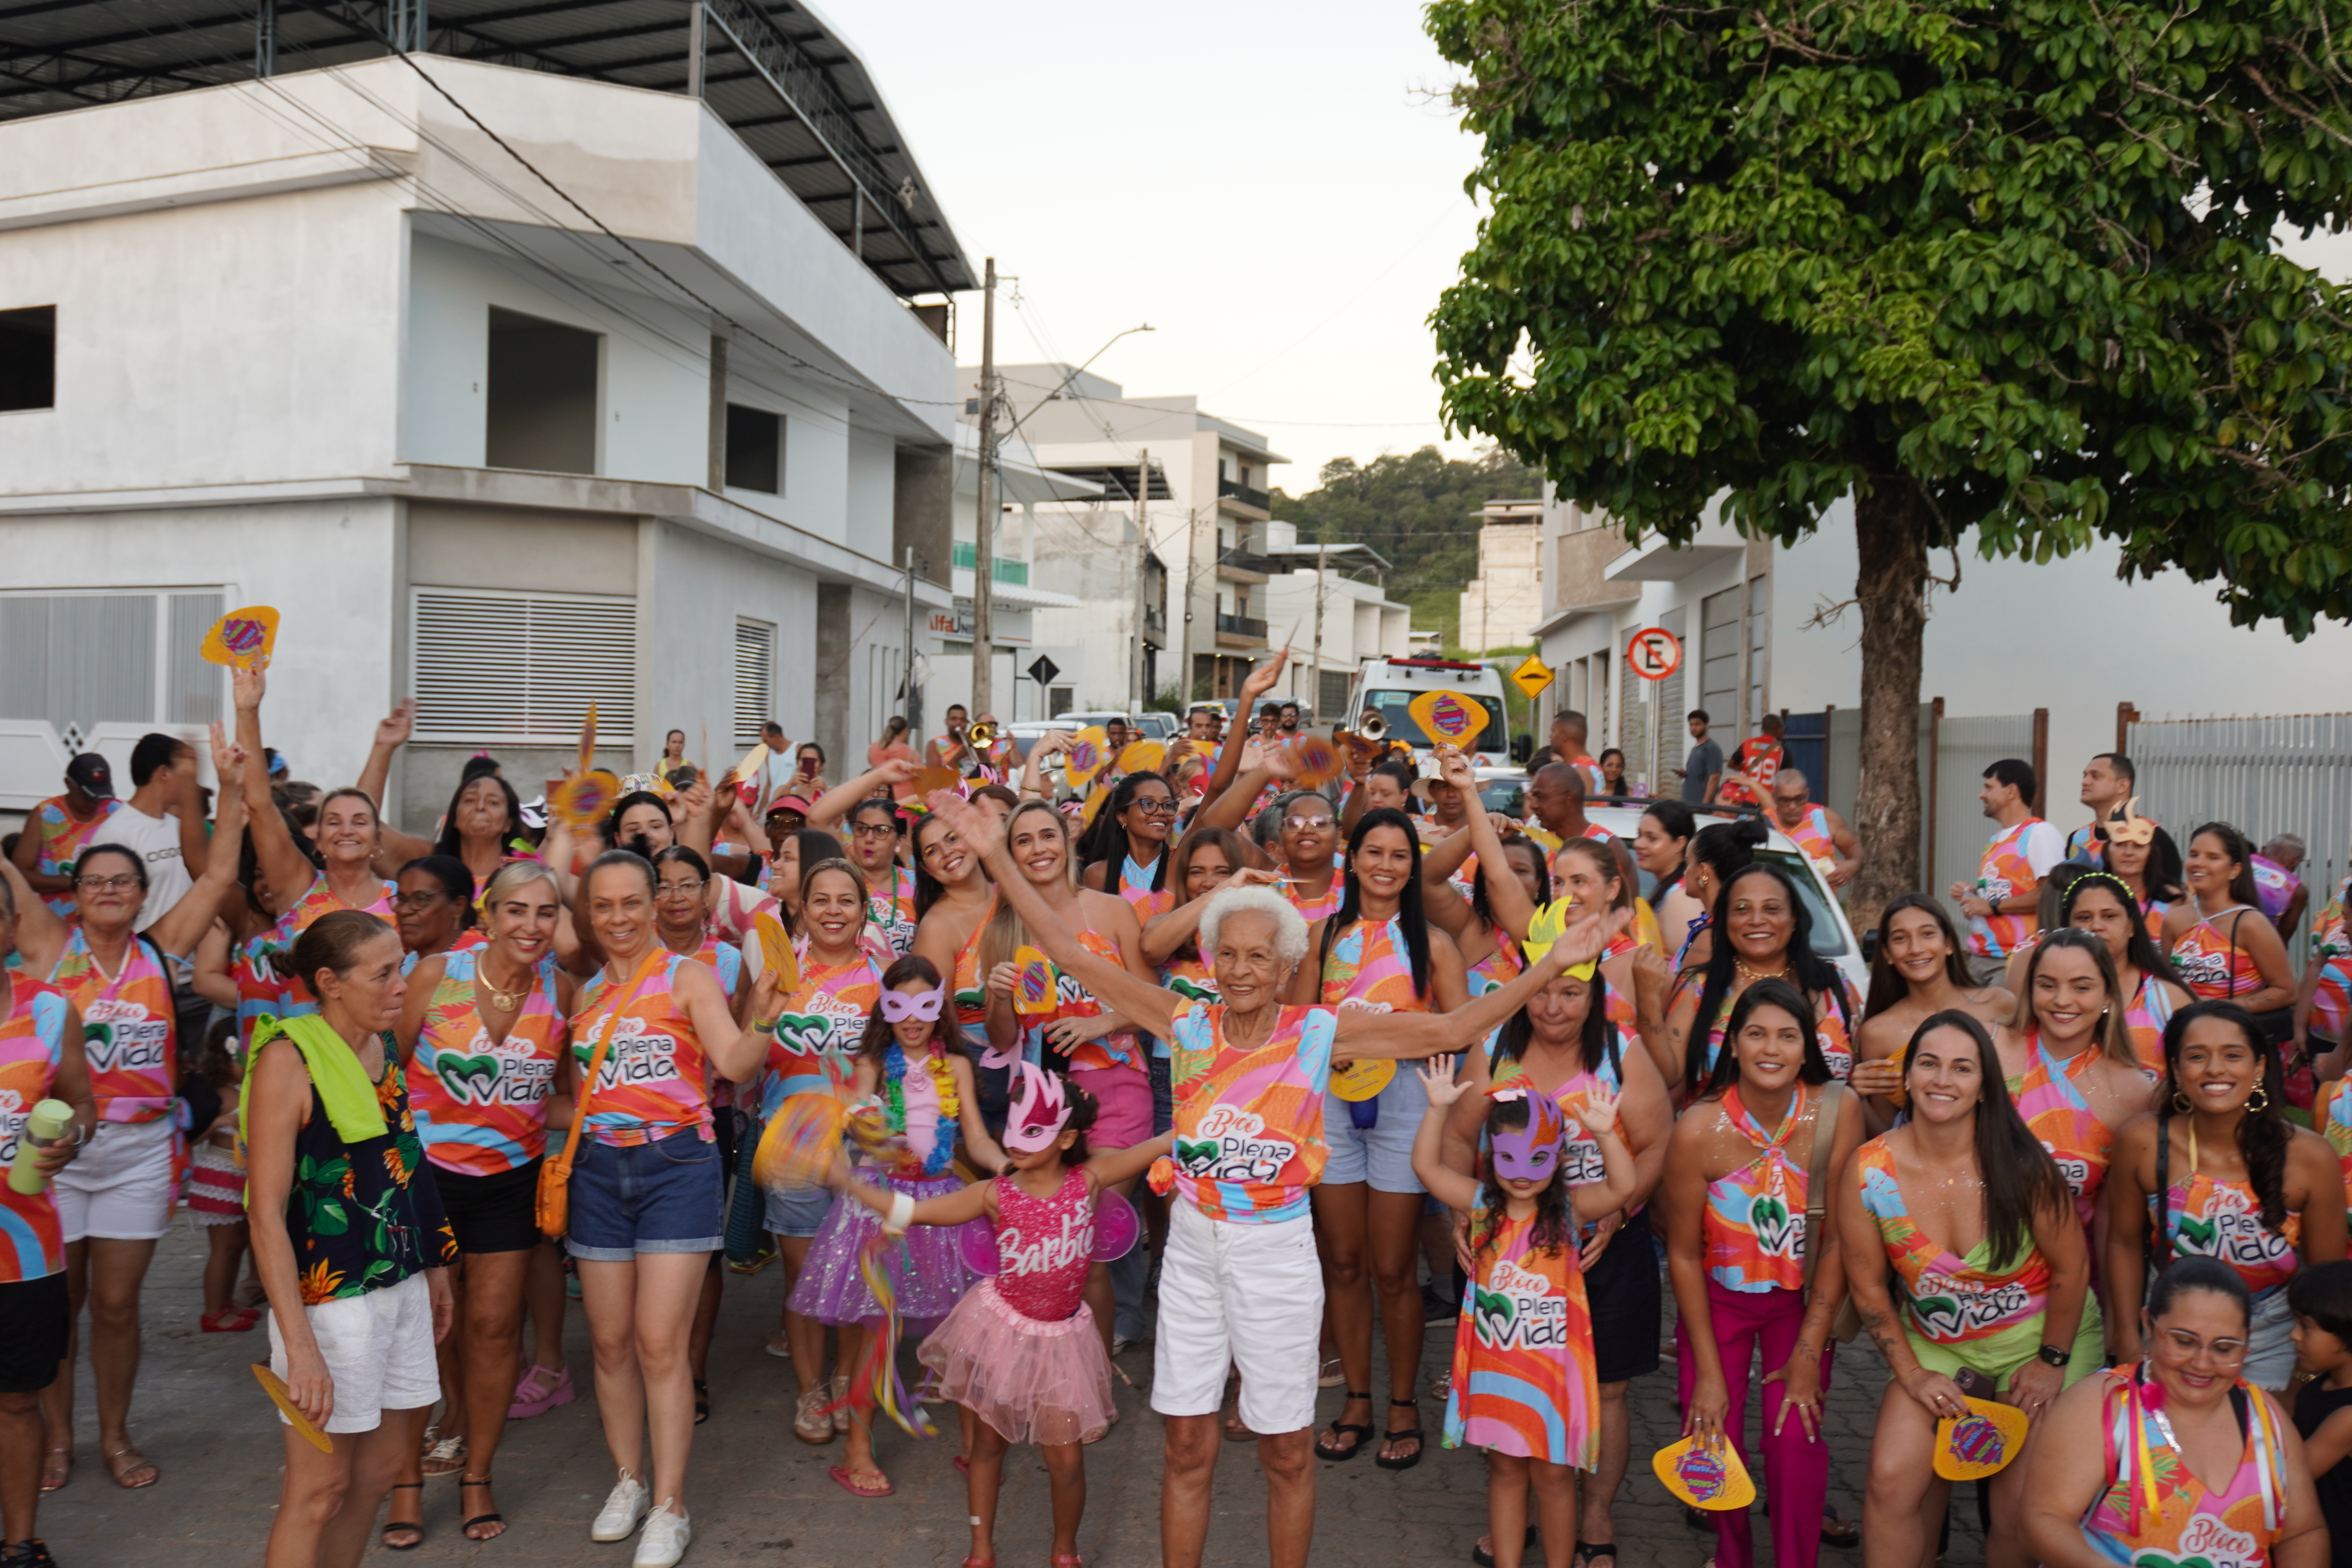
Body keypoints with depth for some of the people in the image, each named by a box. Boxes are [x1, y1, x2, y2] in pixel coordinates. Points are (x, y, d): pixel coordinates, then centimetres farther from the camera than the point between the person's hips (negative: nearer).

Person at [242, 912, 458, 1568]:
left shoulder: (384, 1045, 5)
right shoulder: (288, 1059, -16)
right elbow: (267, 1214, -18)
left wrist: (433, 1265, 16)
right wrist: (300, 1347, -21)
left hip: (401, 1286, 7)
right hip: (330, 1296, -7)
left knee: (380, 1468, 15)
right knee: (319, 1490, 3)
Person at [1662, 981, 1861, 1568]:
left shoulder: (1838, 1111, -19)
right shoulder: (1699, 1130, -21)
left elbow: (1838, 1239, -11)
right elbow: (1683, 1255, -10)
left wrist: (1809, 1352, -10)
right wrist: (1708, 1372, -9)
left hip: (1800, 1299, 1)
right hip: (1718, 1298, 0)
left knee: (1797, 1437, -13)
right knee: (1714, 1439, -3)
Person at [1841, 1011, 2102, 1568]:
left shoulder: (2021, 1165, -21)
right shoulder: (1867, 1171, -16)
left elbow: (2071, 1267, -8)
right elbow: (1869, 1289, -4)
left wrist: (2053, 1361, -3)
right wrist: (1911, 1375, -5)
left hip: (2038, 1335, -1)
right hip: (1934, 1342, 2)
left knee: (2021, 1509, -5)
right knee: (1891, 1481, -13)